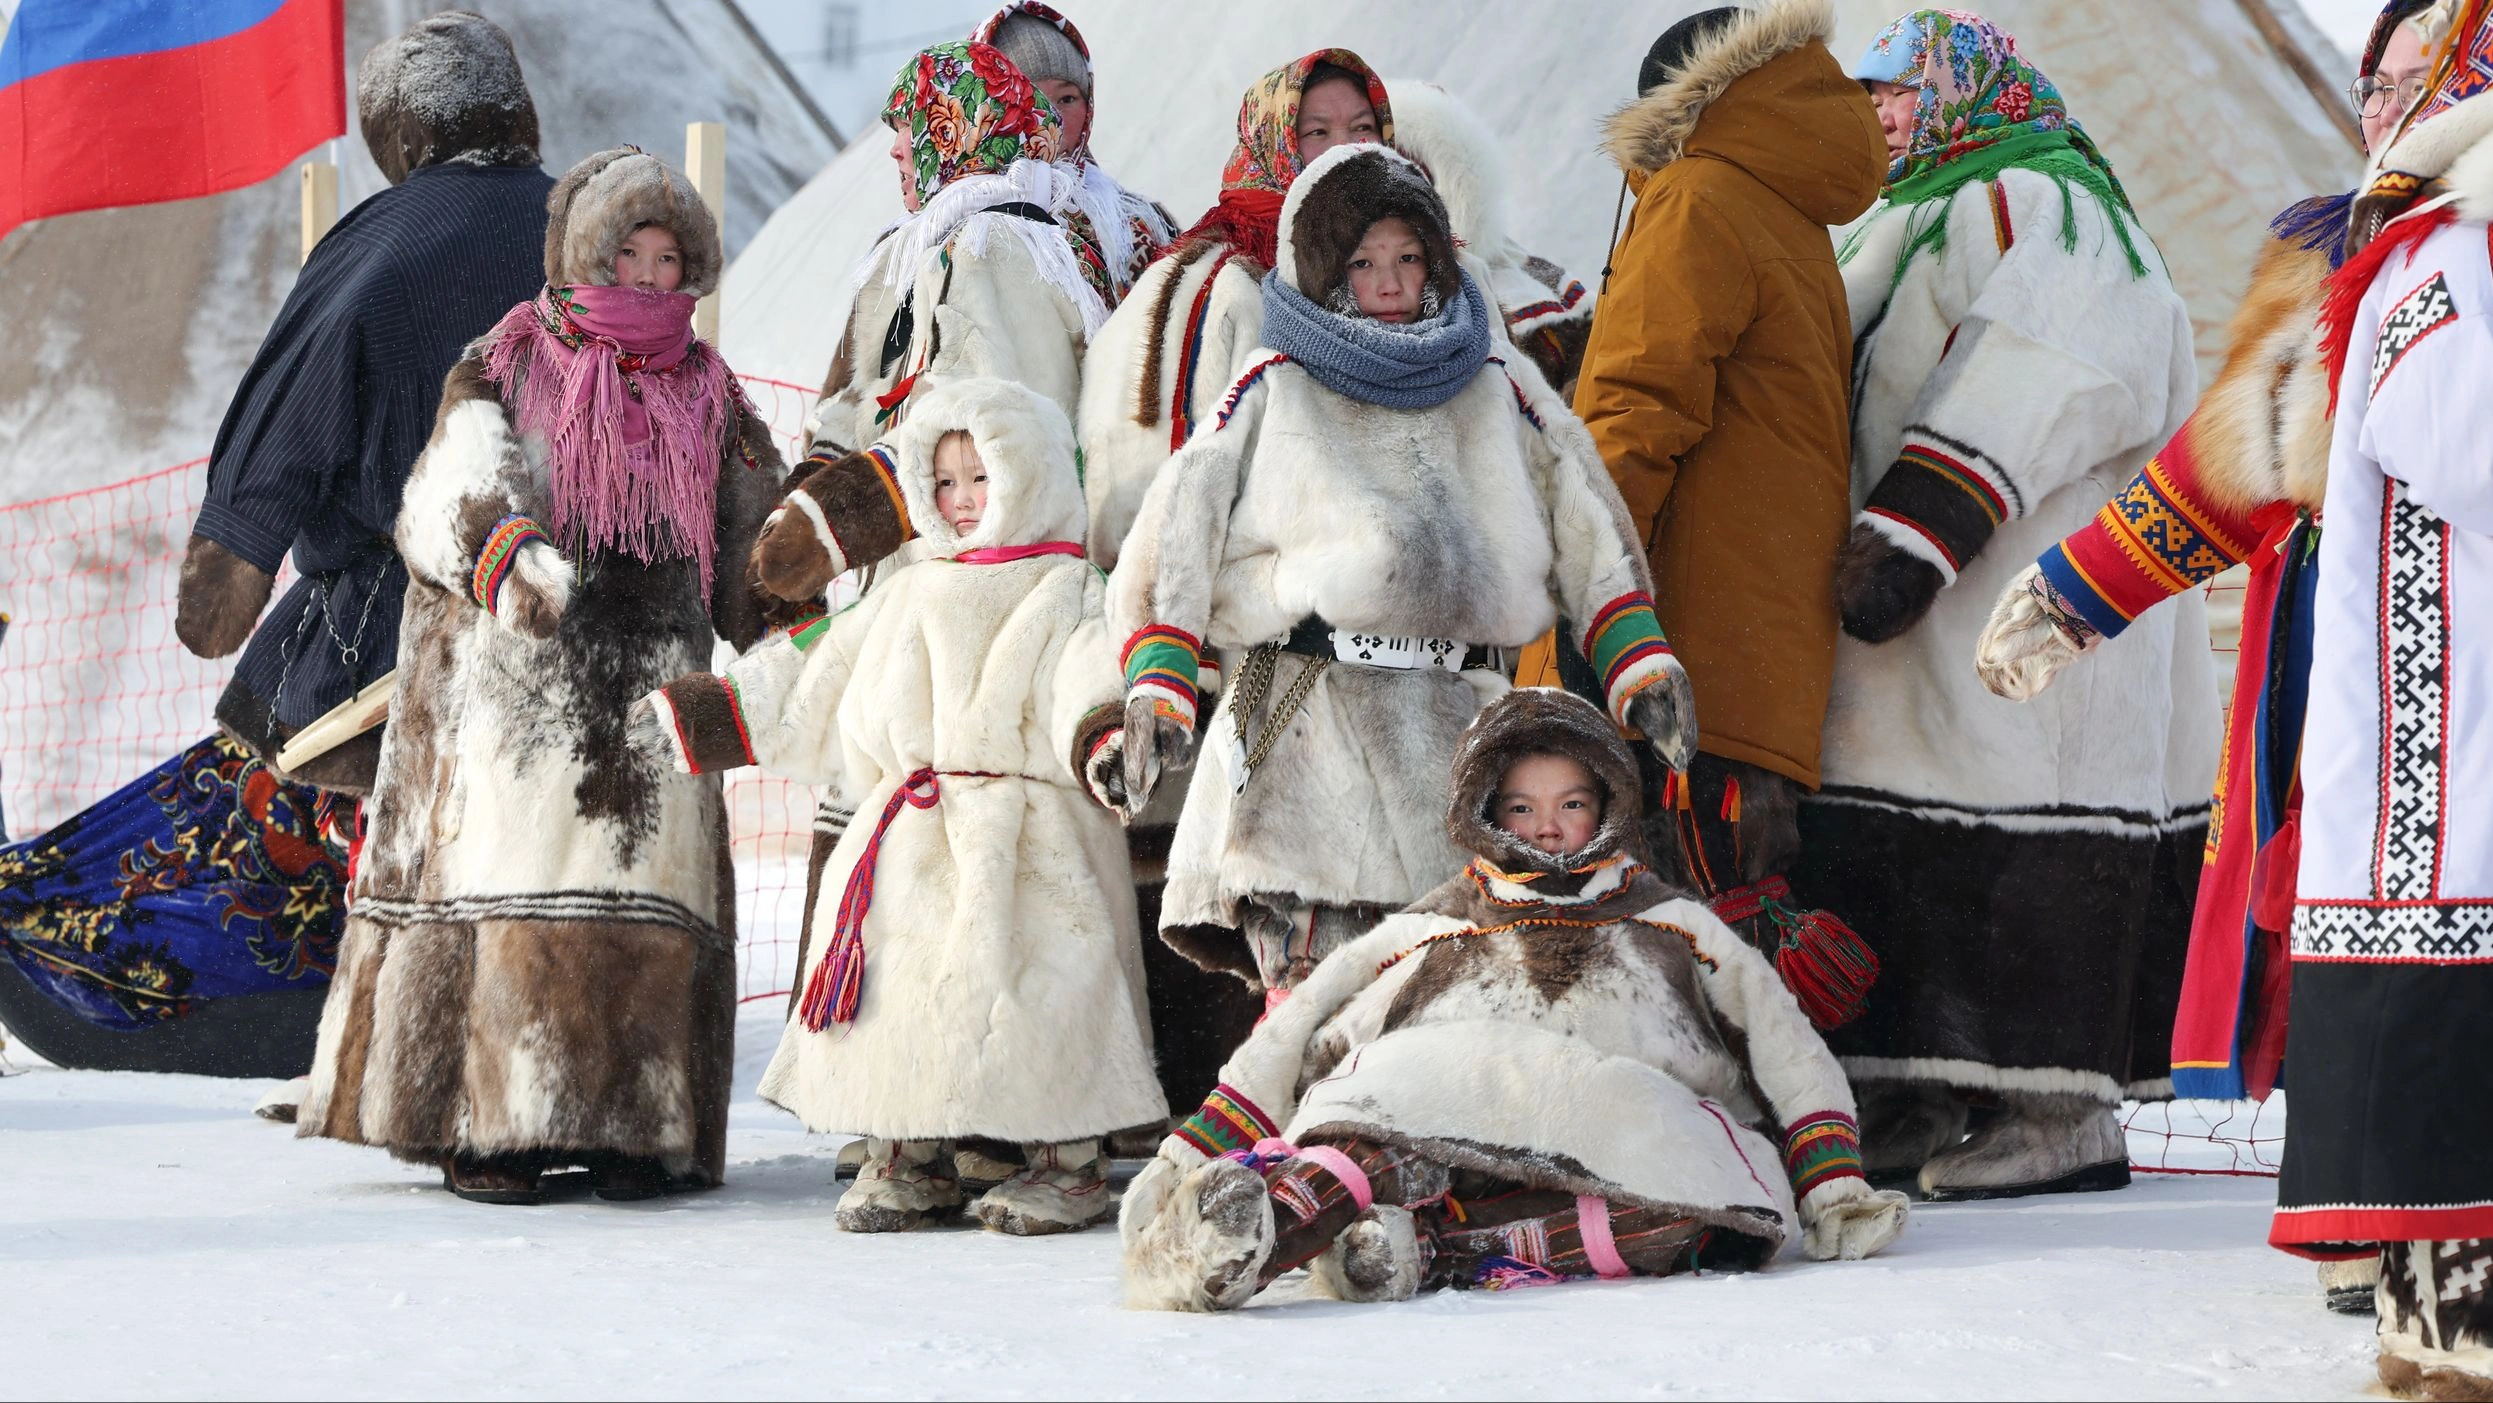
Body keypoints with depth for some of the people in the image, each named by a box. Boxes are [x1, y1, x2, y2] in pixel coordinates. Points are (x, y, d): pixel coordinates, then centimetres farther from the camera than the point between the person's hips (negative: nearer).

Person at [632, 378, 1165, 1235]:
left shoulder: (1067, 594, 3)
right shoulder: (906, 598, 21)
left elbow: (1087, 685, -15)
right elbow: (806, 687, 25)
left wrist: (1104, 743, -37)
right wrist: (696, 715, 23)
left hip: (1026, 841, -5)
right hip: (910, 841, 5)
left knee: (1033, 981, -12)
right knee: (899, 982, 2)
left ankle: (1064, 1162, 1)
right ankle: (909, 1161, 16)